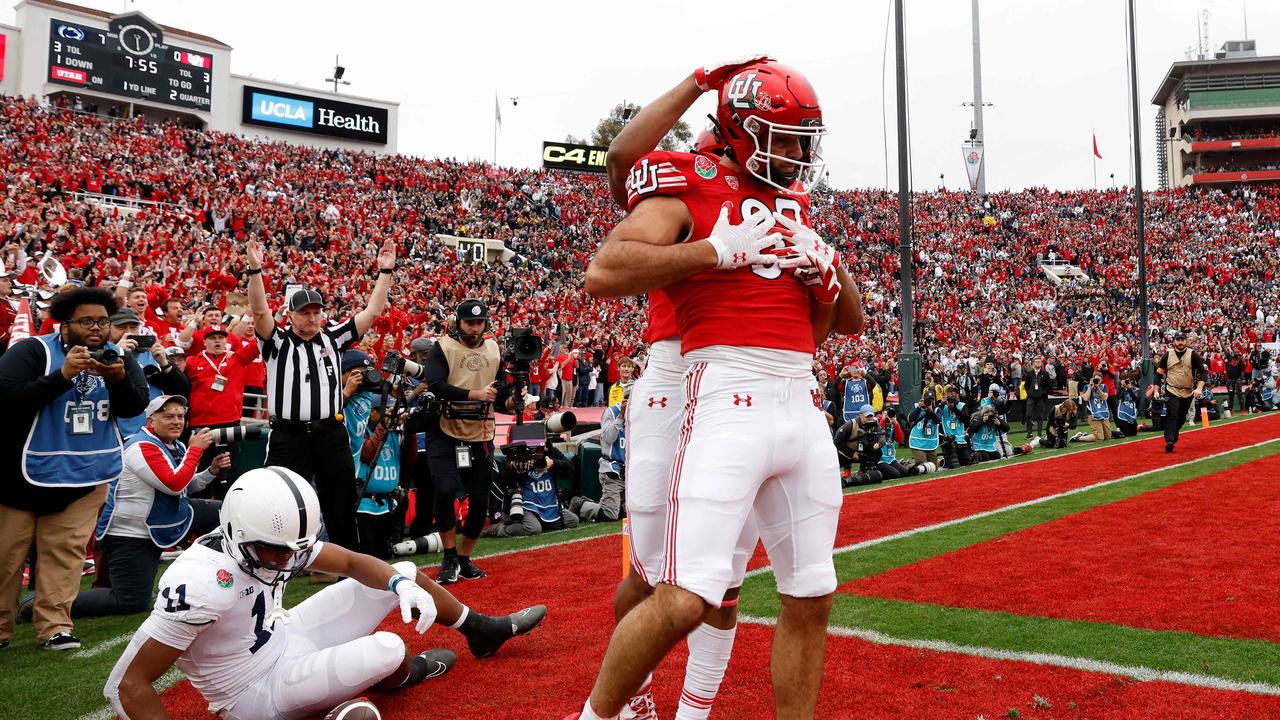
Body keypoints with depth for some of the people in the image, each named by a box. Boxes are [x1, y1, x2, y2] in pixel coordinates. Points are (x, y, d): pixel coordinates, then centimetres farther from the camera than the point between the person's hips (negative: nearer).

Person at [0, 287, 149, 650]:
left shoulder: (118, 357, 1)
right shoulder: (32, 351, -10)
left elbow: (136, 406, -9)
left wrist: (120, 380, -29)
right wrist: (62, 376, -30)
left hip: (89, 472, 3)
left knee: (65, 550, 3)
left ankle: (54, 625, 9)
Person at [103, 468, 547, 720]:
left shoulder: (278, 540, -13)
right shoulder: (199, 583, -35)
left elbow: (351, 562, -3)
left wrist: (402, 583, -24)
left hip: (285, 636, 7)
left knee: (402, 576, 3)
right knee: (388, 649, -25)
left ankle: (483, 631, 28)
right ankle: (405, 672, 15)